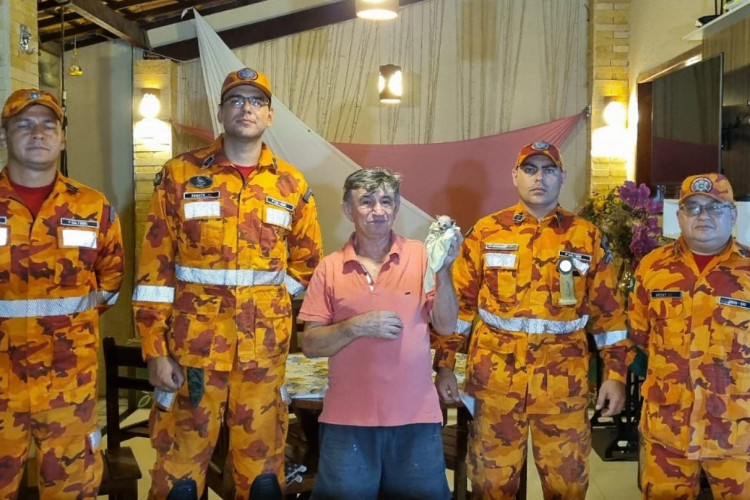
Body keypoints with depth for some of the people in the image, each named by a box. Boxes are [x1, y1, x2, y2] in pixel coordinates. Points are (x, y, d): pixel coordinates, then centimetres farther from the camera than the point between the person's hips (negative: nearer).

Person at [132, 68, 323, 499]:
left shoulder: (292, 185, 7)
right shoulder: (180, 174, 1)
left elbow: (306, 262, 16)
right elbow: (155, 268, -2)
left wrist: (264, 302, 5)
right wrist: (155, 349, -7)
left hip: (265, 345, 2)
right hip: (193, 340, -1)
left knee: (261, 459, 11)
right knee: (181, 455, 5)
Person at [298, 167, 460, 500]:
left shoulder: (420, 256, 0)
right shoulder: (330, 268, 0)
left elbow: (446, 326, -4)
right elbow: (310, 344, -1)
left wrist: (443, 269, -16)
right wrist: (356, 326, -17)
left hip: (416, 417, 0)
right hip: (348, 420, 0)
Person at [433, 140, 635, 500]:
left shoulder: (587, 237, 5)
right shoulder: (486, 233, 3)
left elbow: (608, 310, 7)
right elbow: (459, 303, 4)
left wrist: (616, 374, 3)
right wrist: (445, 365, 0)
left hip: (564, 382, 1)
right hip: (495, 378, 0)